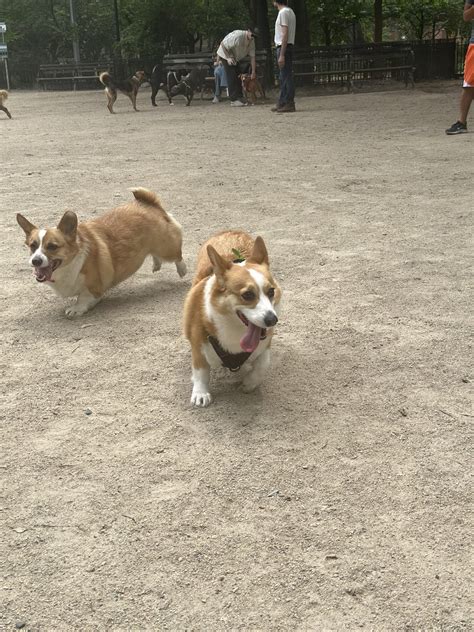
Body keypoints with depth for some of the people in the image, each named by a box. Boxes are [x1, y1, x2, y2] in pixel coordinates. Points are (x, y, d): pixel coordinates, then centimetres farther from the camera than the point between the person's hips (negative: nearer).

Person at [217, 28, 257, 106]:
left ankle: (239, 98, 8)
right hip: (225, 54, -8)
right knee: (232, 76, -15)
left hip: (235, 57, 8)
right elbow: (223, 44, -29)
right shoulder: (238, 36, -33)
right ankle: (233, 100, -15)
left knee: (238, 76, 4)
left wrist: (253, 72, -8)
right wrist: (228, 58, -28)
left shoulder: (251, 41, -10)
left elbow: (252, 57, -7)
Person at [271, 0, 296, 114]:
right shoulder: (289, 11, 16)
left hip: (284, 47, -10)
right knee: (284, 77, 13)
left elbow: (285, 34, -20)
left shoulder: (283, 13, -13)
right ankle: (282, 103, 18)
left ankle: (289, 104, -6)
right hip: (288, 46, 10)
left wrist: (281, 54, -22)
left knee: (286, 77, -8)